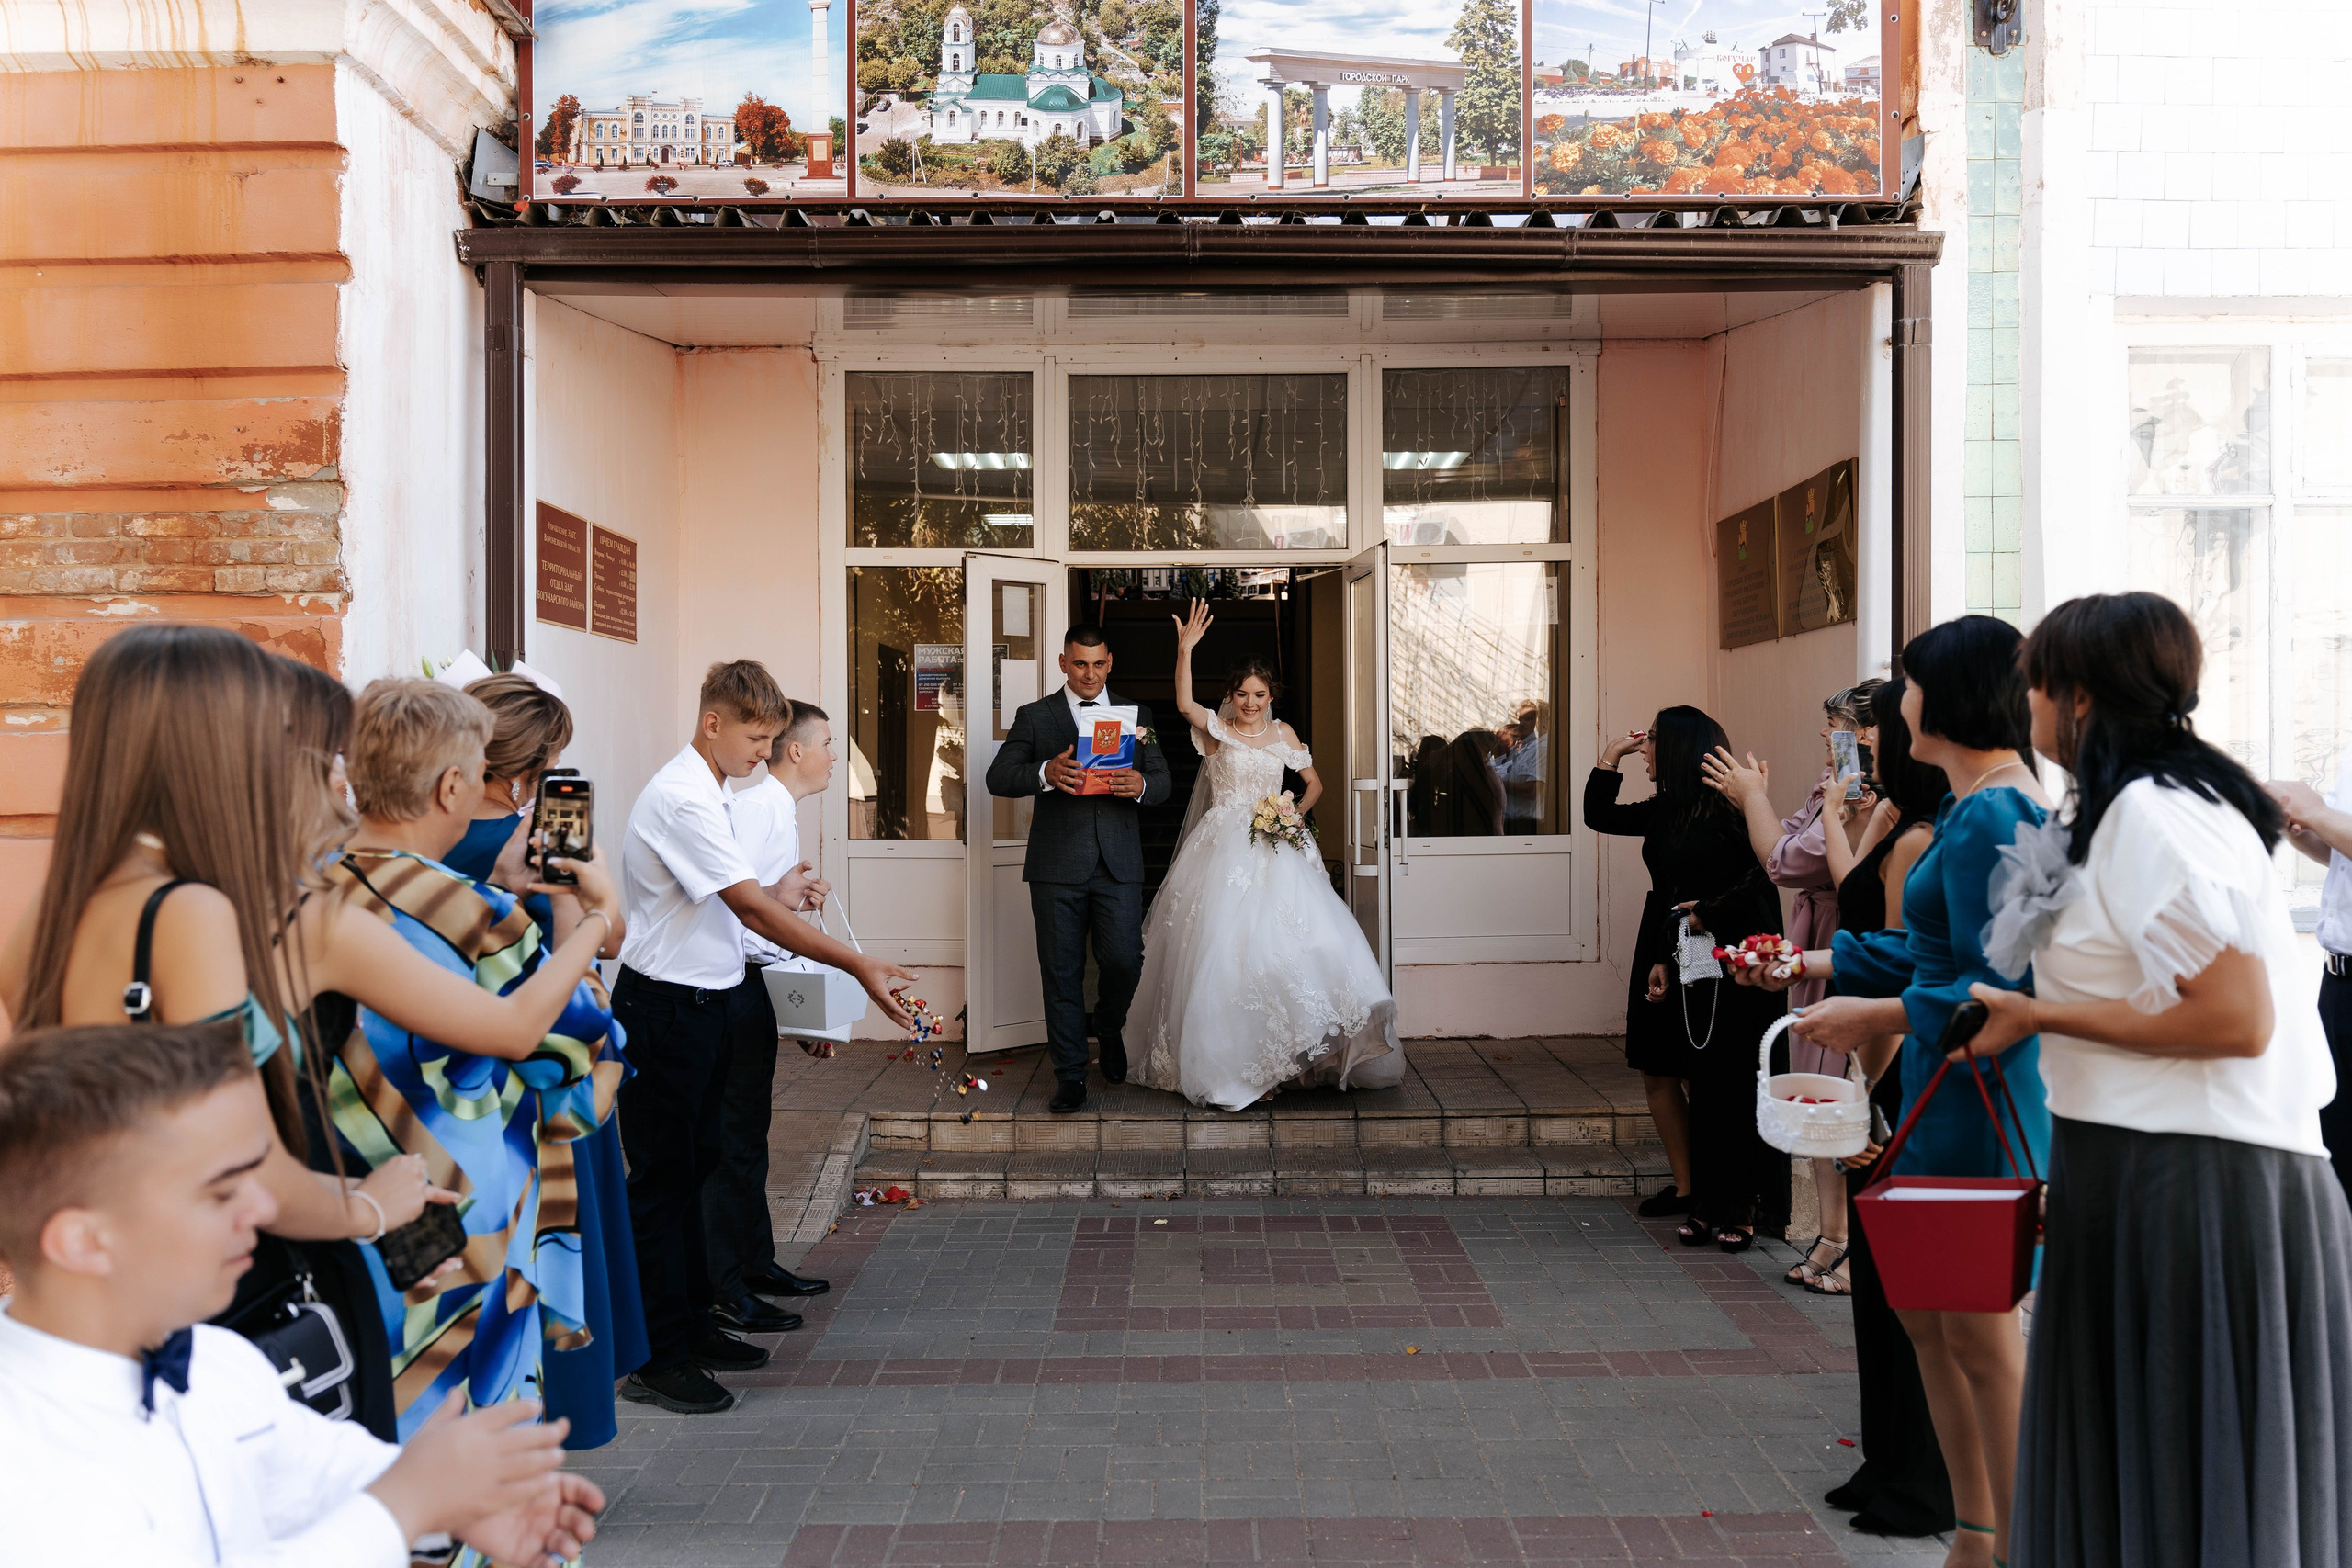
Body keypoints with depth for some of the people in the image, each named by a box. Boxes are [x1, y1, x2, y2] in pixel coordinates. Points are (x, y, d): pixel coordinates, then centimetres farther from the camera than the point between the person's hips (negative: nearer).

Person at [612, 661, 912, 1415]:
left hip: (705, 1002, 10)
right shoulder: (683, 799, -21)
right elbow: (752, 908, -25)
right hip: (665, 1009, -10)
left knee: (694, 1166, 17)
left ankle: (691, 1326, 30)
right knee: (662, 1177, -2)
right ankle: (653, 1360, 8)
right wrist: (859, 966, -24)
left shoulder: (703, 792, 11)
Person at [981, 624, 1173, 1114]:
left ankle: (1109, 1028, 28)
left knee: (1124, 961, -6)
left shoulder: (1136, 714, 13)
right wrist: (1044, 774, -23)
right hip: (1057, 866, -1)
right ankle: (1070, 1075, 15)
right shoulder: (1034, 716, 7)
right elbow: (998, 778, -3)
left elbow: (1163, 782, 8)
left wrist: (1141, 785, -17)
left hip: (1118, 865, 1)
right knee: (1062, 973, 3)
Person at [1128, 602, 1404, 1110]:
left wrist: (1295, 814, 0)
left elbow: (1314, 784, 20)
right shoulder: (1217, 731, 2)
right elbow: (1184, 704, -18)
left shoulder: (1283, 734, 13)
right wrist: (1185, 649, -30)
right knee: (1225, 949, -10)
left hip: (1275, 851, 3)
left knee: (1291, 943, -8)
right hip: (1225, 852, -3)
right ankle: (1230, 1065, -3)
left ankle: (1283, 1056, 5)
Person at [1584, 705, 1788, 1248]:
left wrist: (1709, 912, -13)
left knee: (1721, 1087, -3)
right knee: (1657, 1074, 10)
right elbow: (1598, 816, 20)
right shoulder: (1664, 812, 9)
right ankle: (1688, 1190, 22)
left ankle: (1738, 1209, 6)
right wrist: (1610, 756, 13)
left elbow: (1762, 872, -15)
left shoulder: (1727, 809, -13)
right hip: (1669, 954, 8)